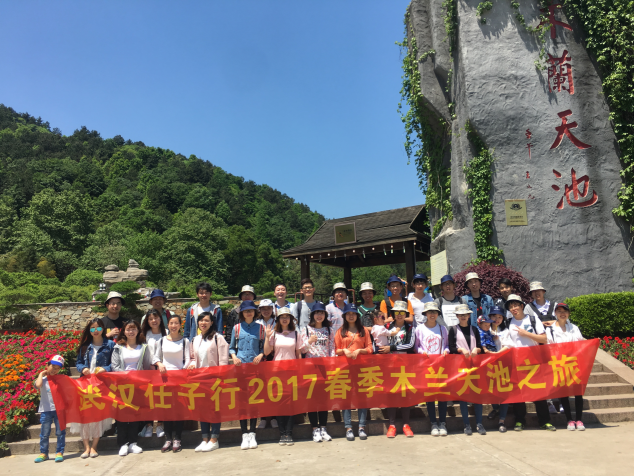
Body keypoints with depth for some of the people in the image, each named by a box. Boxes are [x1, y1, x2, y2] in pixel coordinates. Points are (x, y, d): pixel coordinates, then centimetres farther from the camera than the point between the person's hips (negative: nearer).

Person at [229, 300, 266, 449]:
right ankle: (245, 434, 7)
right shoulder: (237, 328, 8)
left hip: (255, 365, 0)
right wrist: (234, 357, -7)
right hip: (240, 365, 0)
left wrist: (261, 355, -9)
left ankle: (252, 434, 9)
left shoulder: (260, 328, 8)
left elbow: (264, 347, 10)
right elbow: (231, 347, 11)